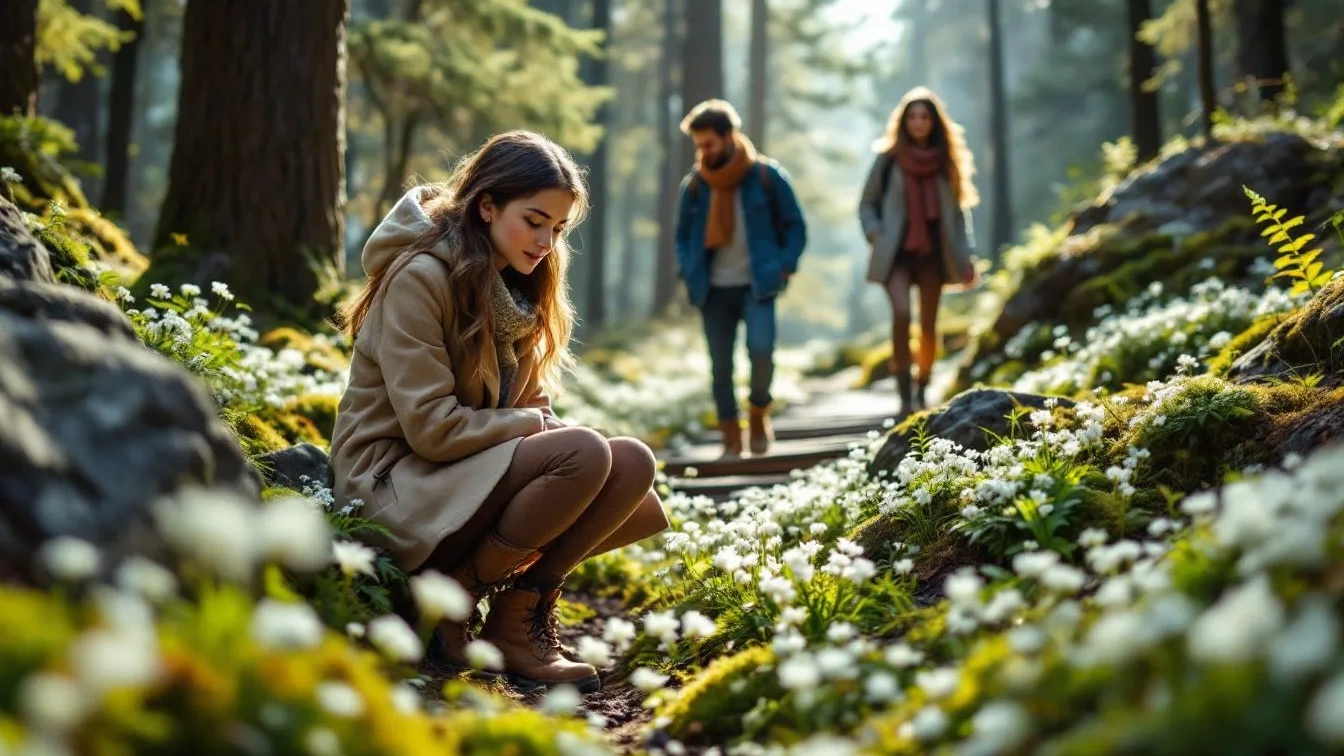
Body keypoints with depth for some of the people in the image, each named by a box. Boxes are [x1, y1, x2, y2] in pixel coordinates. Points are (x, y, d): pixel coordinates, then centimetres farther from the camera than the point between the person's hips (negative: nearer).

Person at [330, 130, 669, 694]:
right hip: (399, 486, -8)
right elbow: (430, 427, -21)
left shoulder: (517, 289, 10)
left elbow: (529, 408, 12)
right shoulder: (420, 276, -15)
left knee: (633, 466, -12)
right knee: (584, 453, -28)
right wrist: (535, 425, -11)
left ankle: (523, 609, -8)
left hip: (475, 474, 8)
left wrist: (541, 426, -11)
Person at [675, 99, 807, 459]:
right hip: (714, 289, 3)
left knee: (760, 350, -22)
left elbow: (795, 226, 4)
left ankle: (758, 413, 7)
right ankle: (732, 443, 13)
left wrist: (785, 267, -8)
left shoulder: (766, 176, -3)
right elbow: (682, 235, 16)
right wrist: (688, 273, 1)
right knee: (720, 368, 2)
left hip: (757, 284, -3)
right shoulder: (693, 184, 5)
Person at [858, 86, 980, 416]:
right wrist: (876, 235, -8)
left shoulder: (945, 160, 7)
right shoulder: (889, 158, 1)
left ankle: (921, 392, 21)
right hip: (897, 251, -2)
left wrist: (966, 258, 5)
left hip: (933, 251, 3)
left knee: (928, 325, 3)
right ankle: (904, 395, -19)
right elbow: (867, 204, 8)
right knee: (901, 313, -22)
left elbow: (958, 211, 11)